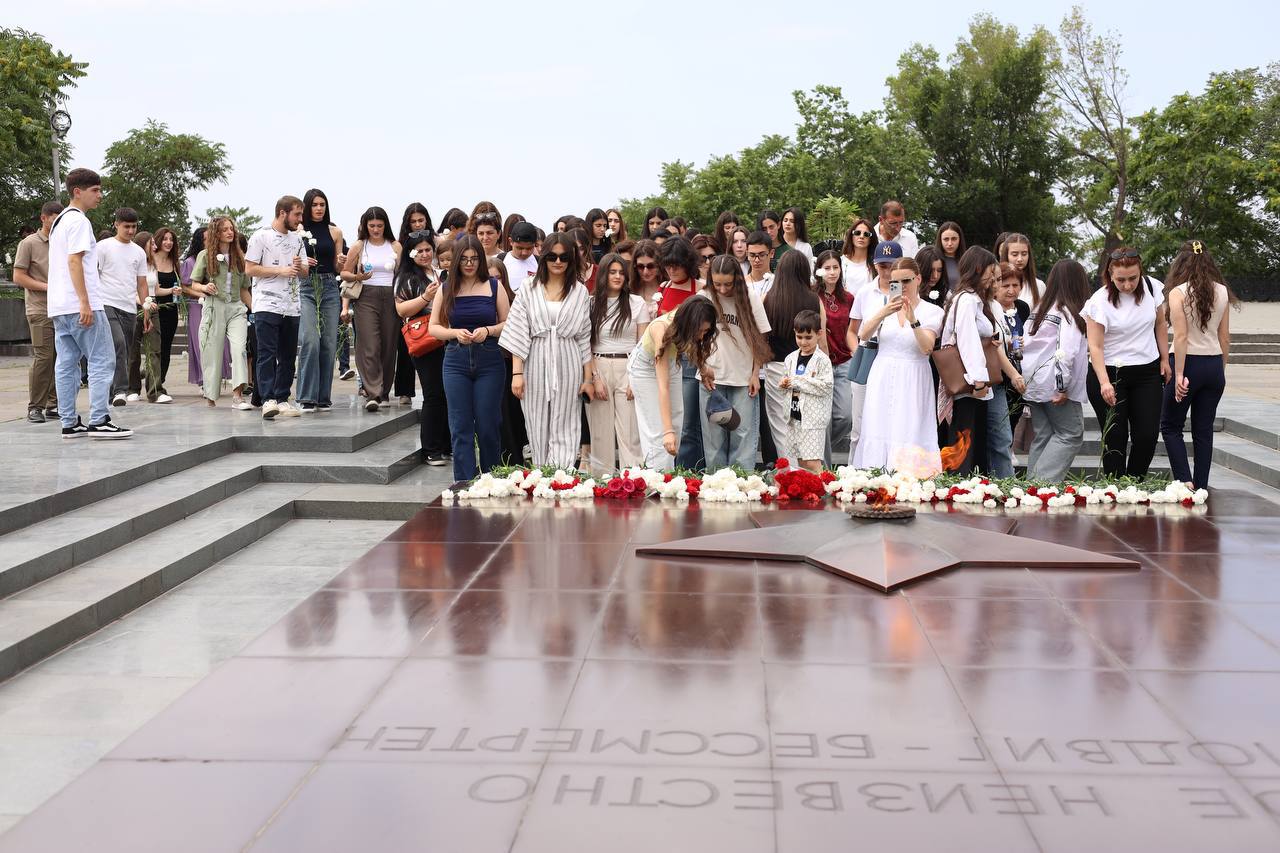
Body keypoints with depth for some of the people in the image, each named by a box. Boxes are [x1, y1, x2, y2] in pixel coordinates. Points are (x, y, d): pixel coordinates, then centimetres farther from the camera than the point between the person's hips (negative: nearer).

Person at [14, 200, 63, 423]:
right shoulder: (29, 243, -1)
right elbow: (18, 277, -5)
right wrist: (47, 287, -14)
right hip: (40, 310, -6)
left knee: (61, 357, 4)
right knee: (43, 357, -10)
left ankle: (53, 405, 12)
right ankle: (35, 407, -2)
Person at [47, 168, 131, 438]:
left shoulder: (59, 221, 21)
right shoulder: (79, 221, -9)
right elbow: (74, 261, -18)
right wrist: (85, 303, -21)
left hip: (59, 306, 10)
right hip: (80, 305, -9)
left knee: (66, 364, 7)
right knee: (102, 361, -6)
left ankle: (69, 423, 8)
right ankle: (99, 421, -10)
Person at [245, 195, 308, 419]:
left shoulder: (297, 239, 16)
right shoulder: (261, 236, -3)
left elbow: (304, 273, 19)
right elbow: (249, 269, -8)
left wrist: (300, 267, -5)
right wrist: (281, 270, -13)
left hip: (292, 306, 7)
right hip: (267, 306, -6)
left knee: (288, 356, 8)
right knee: (267, 354, -11)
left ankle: (282, 399, 14)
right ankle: (268, 400, -16)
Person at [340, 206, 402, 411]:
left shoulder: (395, 247, 10)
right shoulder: (359, 247, 7)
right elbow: (345, 273, 12)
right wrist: (357, 277, -10)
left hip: (391, 297, 2)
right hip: (366, 297, -2)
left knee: (389, 346, 4)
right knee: (369, 347, -11)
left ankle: (384, 392, 16)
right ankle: (372, 394, -16)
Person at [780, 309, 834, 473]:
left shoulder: (822, 360, -8)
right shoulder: (791, 358, 10)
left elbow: (826, 386, -18)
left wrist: (798, 382, -17)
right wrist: (784, 384, -1)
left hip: (813, 417, -6)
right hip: (794, 416, 6)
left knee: (812, 462, -11)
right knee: (800, 460, 12)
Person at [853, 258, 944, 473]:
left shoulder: (932, 311, 2)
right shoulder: (882, 307, 8)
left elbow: (927, 348, -12)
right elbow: (863, 335, -8)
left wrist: (913, 320, -27)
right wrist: (883, 313, -24)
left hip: (912, 383, -2)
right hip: (882, 380, 2)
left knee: (909, 437, -9)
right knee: (878, 435, -1)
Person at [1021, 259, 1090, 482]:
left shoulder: (1039, 310, 11)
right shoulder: (1072, 313, -11)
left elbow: (1025, 345, 10)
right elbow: (1066, 352, -21)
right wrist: (1063, 387, -16)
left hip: (1033, 386, 7)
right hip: (1055, 388, -7)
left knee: (1041, 438, 12)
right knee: (1070, 435, 1)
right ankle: (1045, 481, -9)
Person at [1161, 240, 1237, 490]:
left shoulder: (1178, 293, -10)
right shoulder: (1221, 292, 4)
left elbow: (1181, 336, -16)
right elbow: (1225, 338, 8)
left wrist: (1179, 375, -15)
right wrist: (1221, 371, 17)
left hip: (1189, 362, -5)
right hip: (1214, 364, 5)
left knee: (1170, 426, 10)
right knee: (1204, 430, 11)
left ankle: (1185, 481, -3)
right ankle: (1201, 487, 13)